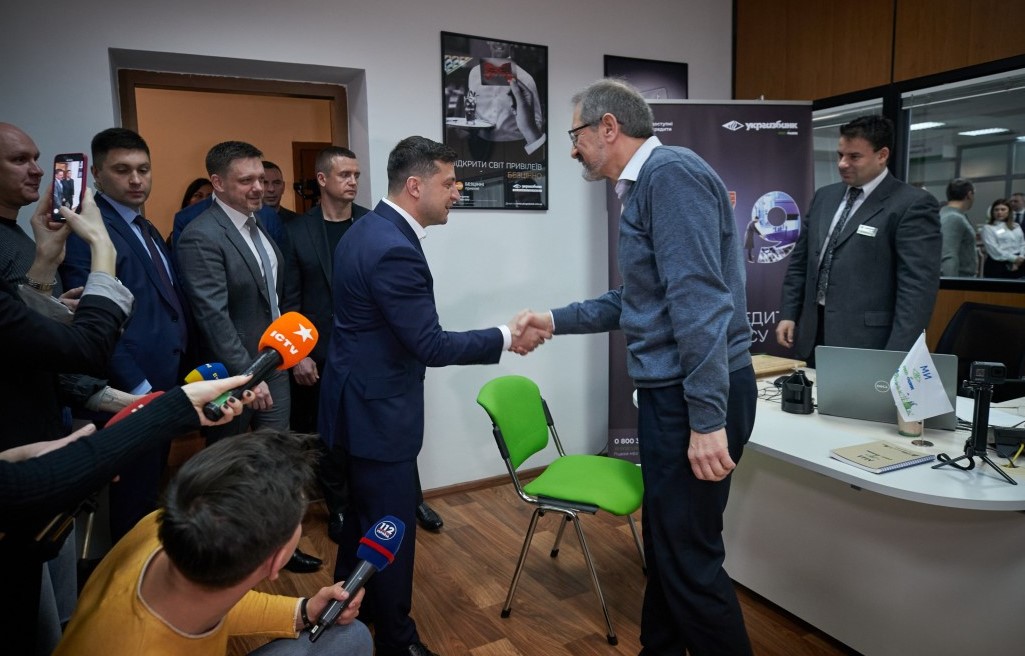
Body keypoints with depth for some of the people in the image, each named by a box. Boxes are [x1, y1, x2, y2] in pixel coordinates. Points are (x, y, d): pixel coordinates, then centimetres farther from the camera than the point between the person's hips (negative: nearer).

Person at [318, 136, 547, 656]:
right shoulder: (395, 250, -26)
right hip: (377, 407, -11)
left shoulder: (369, 228, 6)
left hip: (362, 397, 11)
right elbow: (431, 346, -25)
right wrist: (506, 337, -16)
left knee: (364, 516, 25)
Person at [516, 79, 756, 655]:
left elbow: (700, 301, -24)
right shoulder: (646, 184, 16)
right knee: (665, 541, 21)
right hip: (669, 389, 10)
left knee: (691, 556, 1)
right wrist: (556, 321, 20)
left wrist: (707, 419, -25)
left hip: (695, 394, -10)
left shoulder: (671, 173, -15)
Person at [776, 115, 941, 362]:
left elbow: (918, 287, -14)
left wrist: (896, 356, -19)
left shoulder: (913, 204, -8)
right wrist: (788, 314, 10)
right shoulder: (824, 197, 12)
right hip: (813, 336, 6)